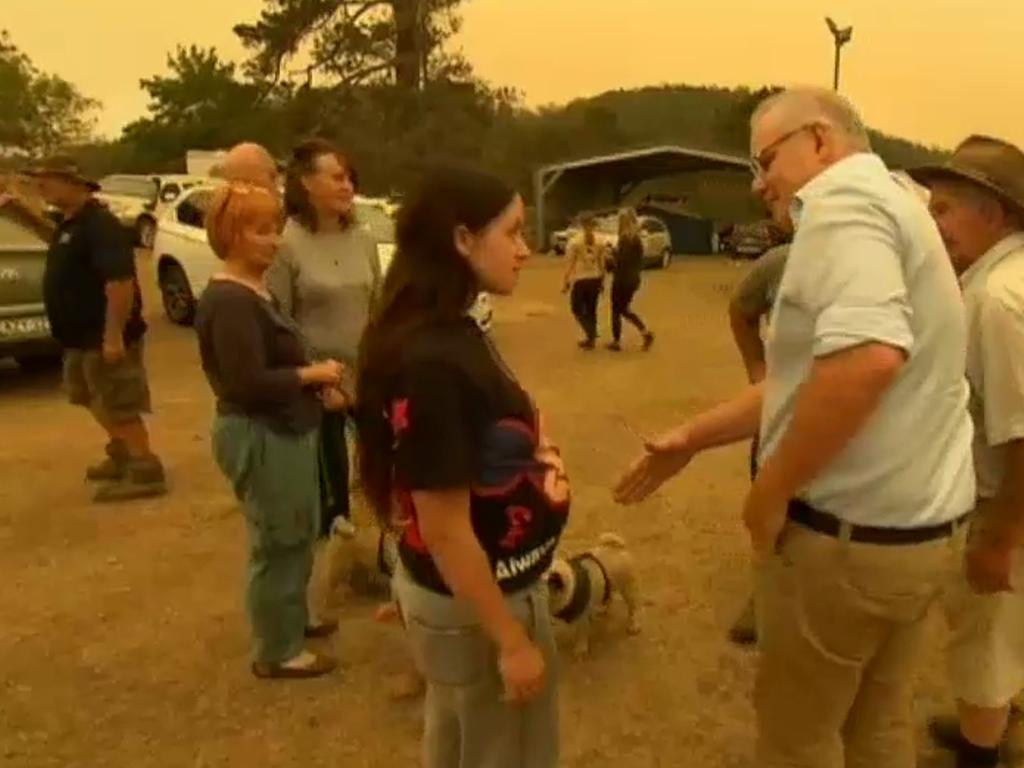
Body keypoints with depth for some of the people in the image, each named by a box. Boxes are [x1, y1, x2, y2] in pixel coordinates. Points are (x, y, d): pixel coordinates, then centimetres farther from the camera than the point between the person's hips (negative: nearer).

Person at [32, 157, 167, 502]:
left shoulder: (99, 225, -22)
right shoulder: (69, 222, 11)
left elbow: (120, 282, -30)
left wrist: (114, 335, -31)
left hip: (103, 337, -11)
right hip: (82, 336, 11)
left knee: (119, 407, -3)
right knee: (98, 402, 22)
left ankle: (145, 472, 6)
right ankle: (120, 456, 36)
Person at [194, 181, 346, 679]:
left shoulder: (253, 291, 11)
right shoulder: (229, 302, -22)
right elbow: (250, 383, -28)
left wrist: (318, 389, 5)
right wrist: (313, 374, -16)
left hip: (281, 430, 11)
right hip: (260, 437, -11)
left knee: (298, 534, 24)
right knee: (278, 542, 4)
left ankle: (291, 619, 43)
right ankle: (276, 652, 21)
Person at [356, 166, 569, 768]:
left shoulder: (458, 335, 0)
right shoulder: (433, 362, -29)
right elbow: (444, 529, -26)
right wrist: (511, 641, -18)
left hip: (486, 584, 8)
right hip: (473, 602, -8)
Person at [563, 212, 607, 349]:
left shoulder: (574, 242, -9)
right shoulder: (600, 242, 0)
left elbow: (569, 263, -9)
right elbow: (603, 263, 4)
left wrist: (566, 282, -2)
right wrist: (602, 281, 13)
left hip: (580, 280, -4)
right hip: (595, 279, 4)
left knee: (577, 308, 11)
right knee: (591, 309, 16)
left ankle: (591, 333, -5)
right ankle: (591, 338, 19)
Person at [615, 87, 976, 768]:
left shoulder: (842, 196, -16)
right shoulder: (887, 203, 16)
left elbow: (867, 356, -34)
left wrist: (770, 491, -21)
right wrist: (692, 439, 14)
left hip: (849, 533, -9)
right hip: (924, 525, 9)